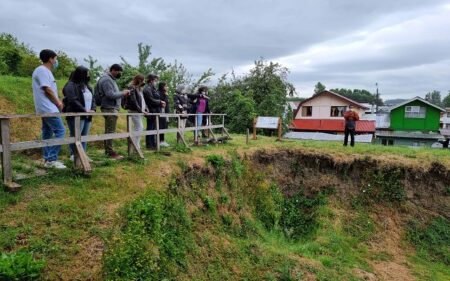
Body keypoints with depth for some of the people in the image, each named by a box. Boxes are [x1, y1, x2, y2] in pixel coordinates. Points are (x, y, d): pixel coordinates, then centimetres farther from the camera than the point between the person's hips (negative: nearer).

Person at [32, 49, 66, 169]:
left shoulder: (45, 71, 18)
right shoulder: (42, 70, -12)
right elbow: (47, 90, -17)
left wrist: (57, 102, 9)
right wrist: (58, 103, -7)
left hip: (46, 108, 11)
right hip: (48, 108, -11)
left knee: (47, 133, 11)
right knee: (60, 131, -12)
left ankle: (47, 159, 16)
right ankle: (52, 159, -10)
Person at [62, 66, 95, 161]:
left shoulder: (87, 86, 19)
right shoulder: (71, 86, -6)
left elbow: (92, 99, 18)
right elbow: (73, 101, -16)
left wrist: (93, 109, -1)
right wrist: (85, 110, -18)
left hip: (87, 117, 7)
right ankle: (74, 156, 1)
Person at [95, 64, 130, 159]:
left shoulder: (111, 79, 20)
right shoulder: (106, 80, -13)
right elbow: (110, 94, -21)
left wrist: (122, 93, 7)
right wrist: (123, 93, -13)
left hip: (112, 108, 11)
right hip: (110, 108, -11)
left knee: (108, 130, 13)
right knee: (110, 131, -9)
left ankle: (107, 150, 20)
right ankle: (110, 152, -7)